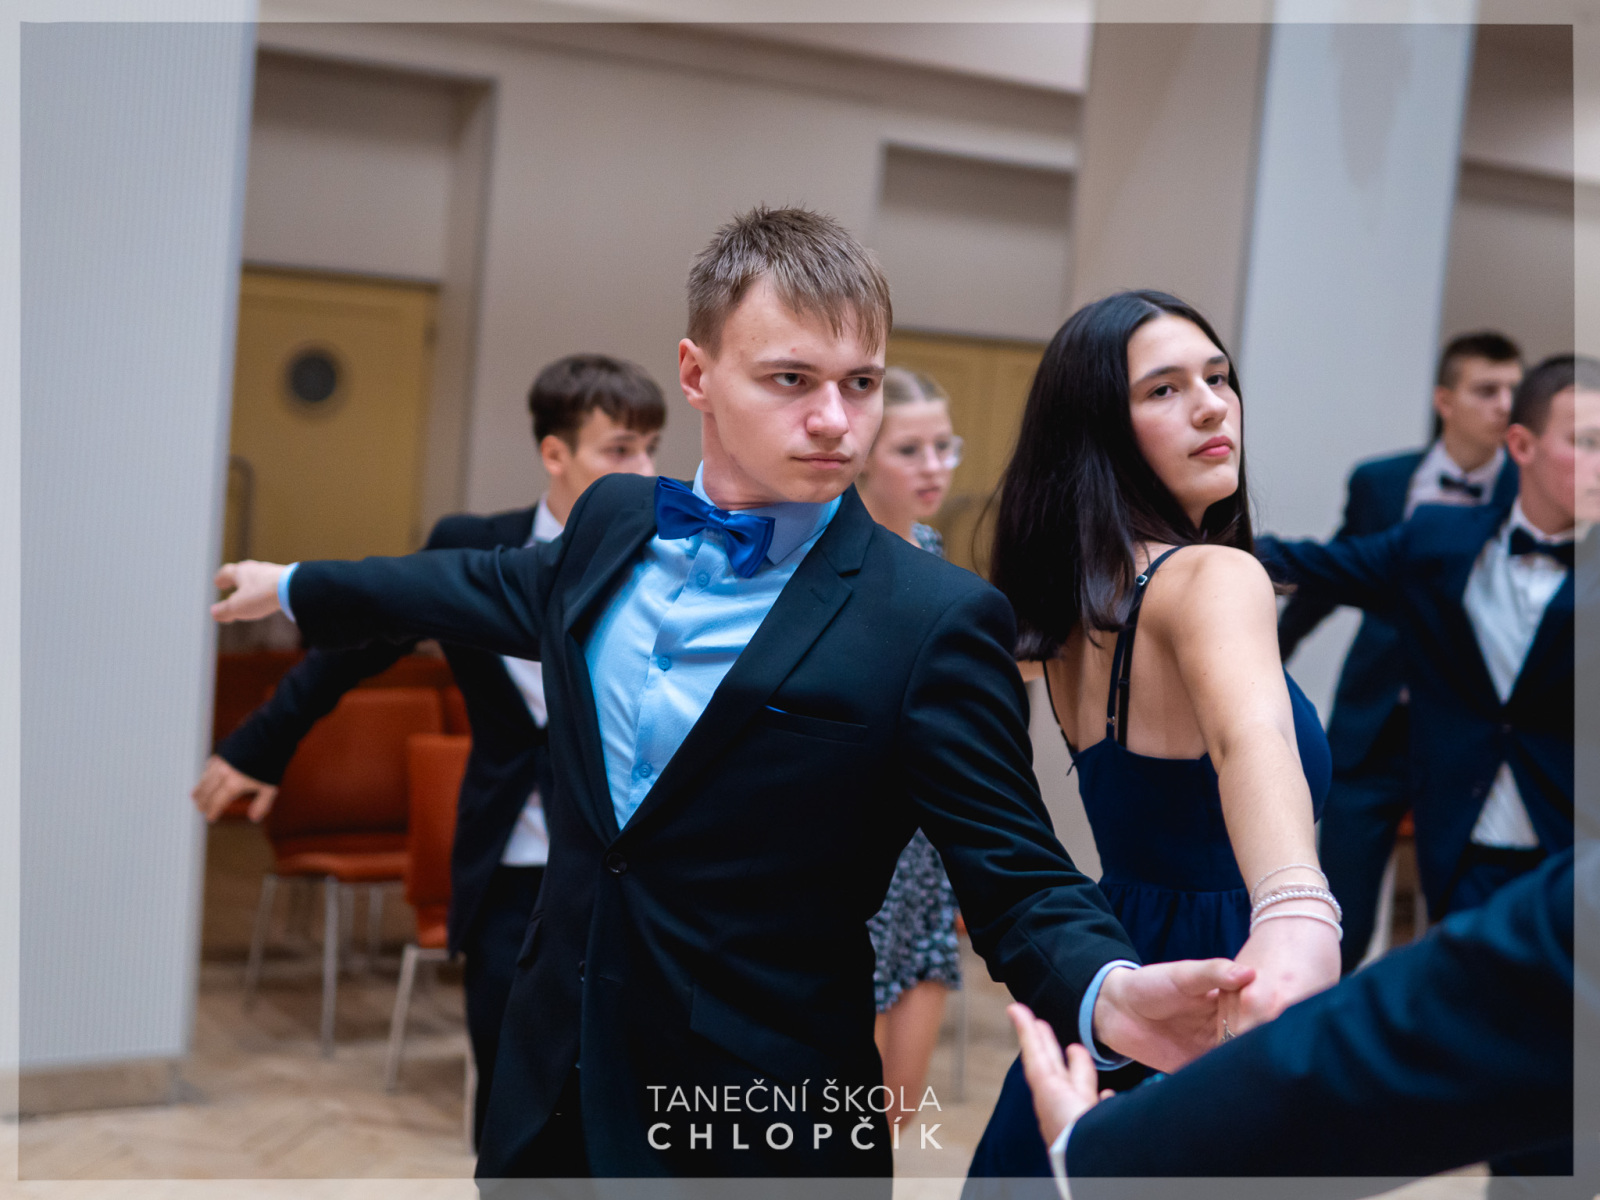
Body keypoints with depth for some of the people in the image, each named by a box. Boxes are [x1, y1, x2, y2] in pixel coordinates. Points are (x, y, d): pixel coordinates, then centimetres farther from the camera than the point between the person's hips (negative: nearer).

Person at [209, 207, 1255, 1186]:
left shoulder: (935, 622, -15)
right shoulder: (616, 523, 2)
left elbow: (1018, 881, -14)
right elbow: (507, 589, 23)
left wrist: (1109, 991, -37)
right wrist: (296, 586, 37)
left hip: (765, 1132, -5)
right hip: (553, 1095, 5)